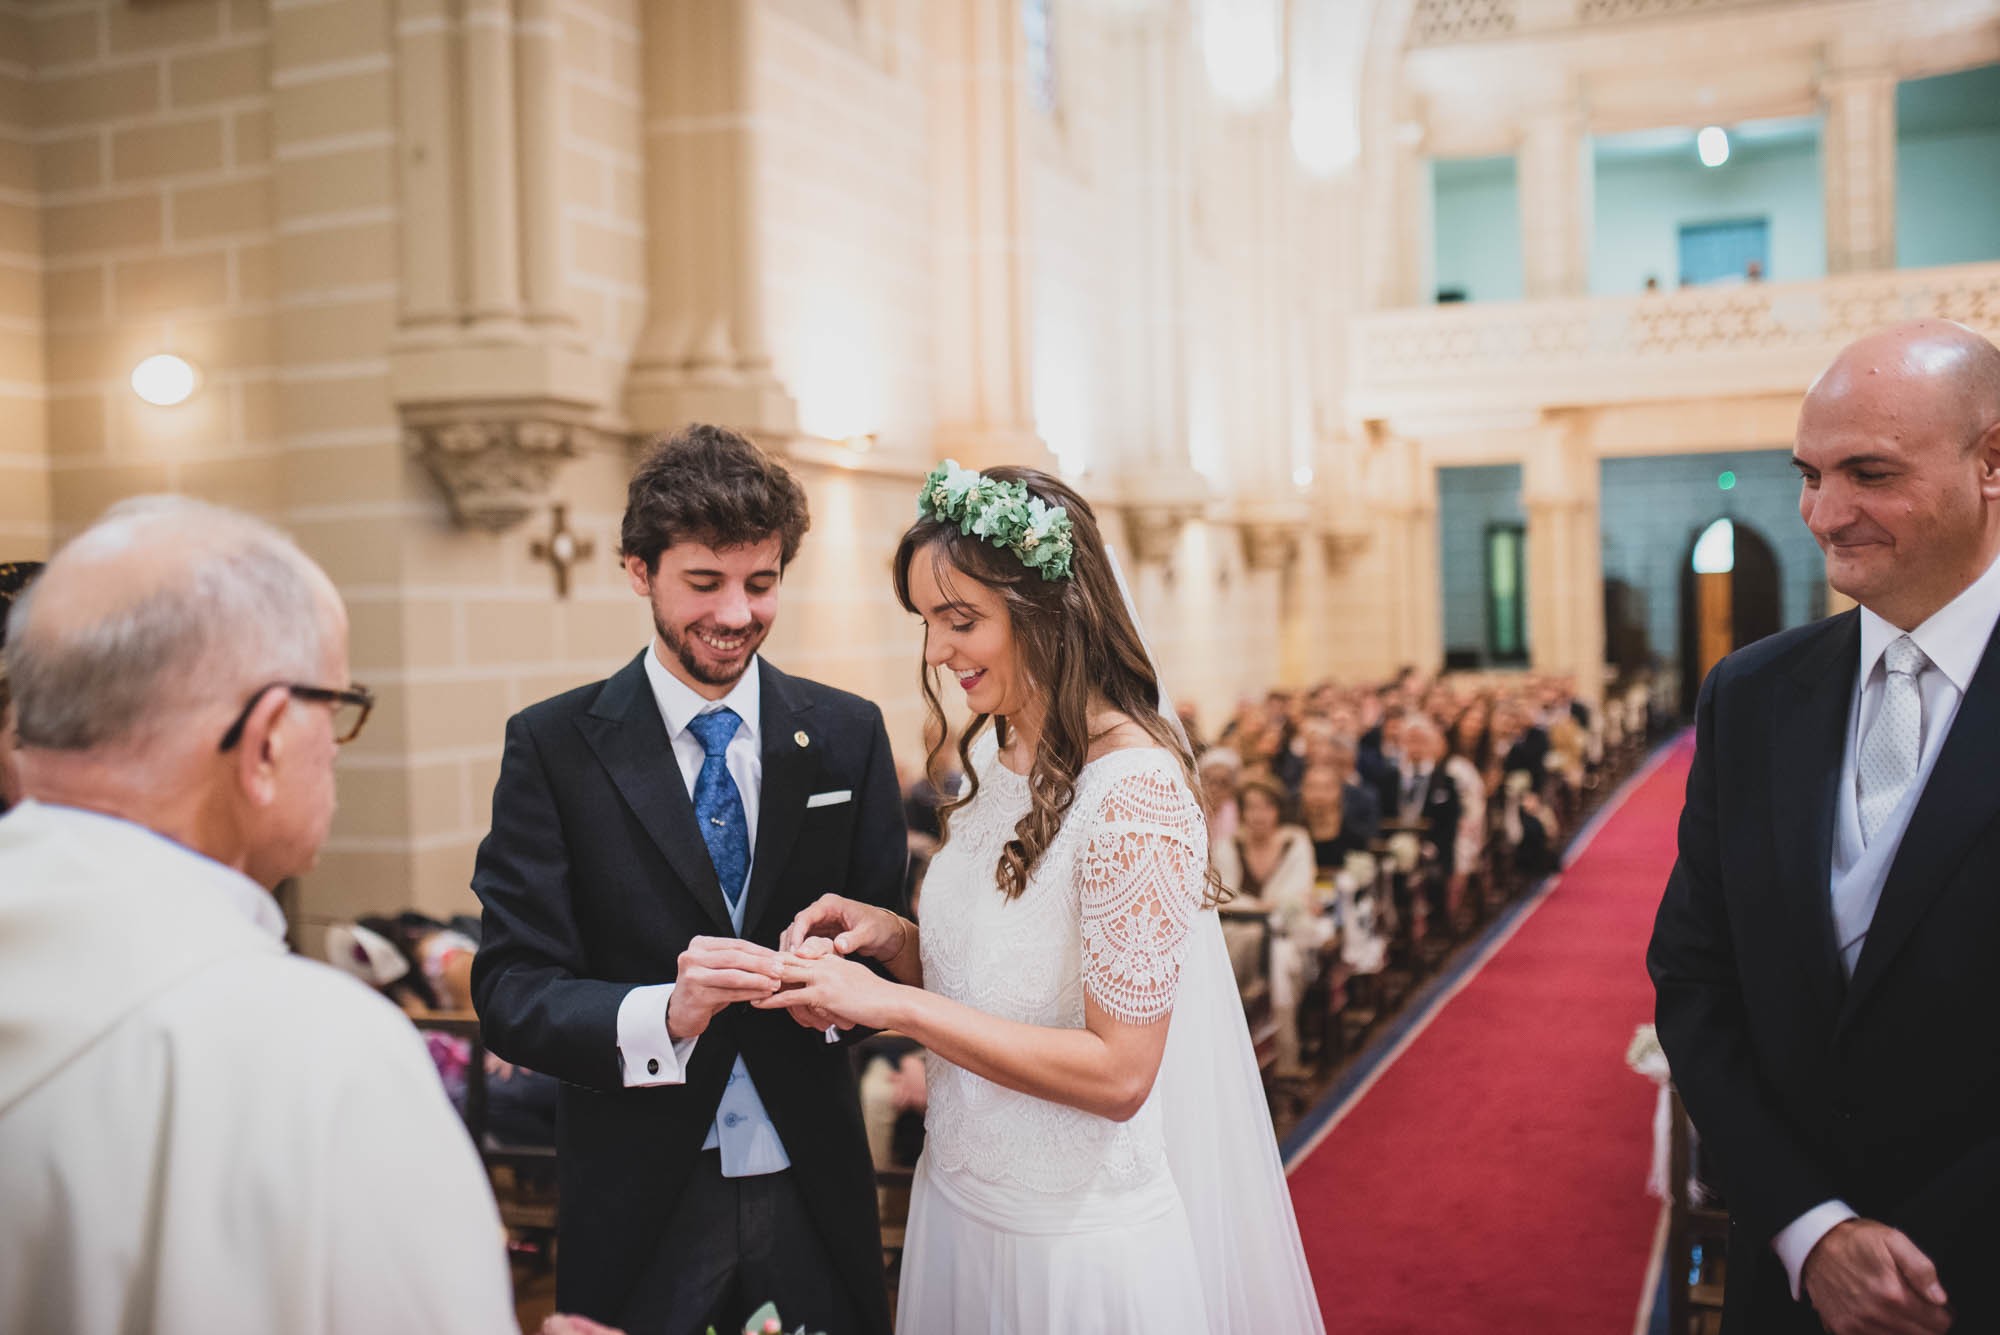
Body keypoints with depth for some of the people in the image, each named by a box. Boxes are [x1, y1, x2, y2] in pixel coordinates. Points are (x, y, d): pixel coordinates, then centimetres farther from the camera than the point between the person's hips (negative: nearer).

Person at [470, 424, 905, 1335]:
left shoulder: (847, 735, 1)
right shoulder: (553, 745, -6)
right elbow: (511, 993, -10)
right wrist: (663, 1015, -28)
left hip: (812, 1190, 2)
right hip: (639, 1205, -2)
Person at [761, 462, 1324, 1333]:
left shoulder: (1134, 787, -25)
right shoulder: (989, 753, 0)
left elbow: (1117, 1072, -23)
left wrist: (894, 1003, -23)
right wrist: (893, 937, -7)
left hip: (1081, 1237, -7)